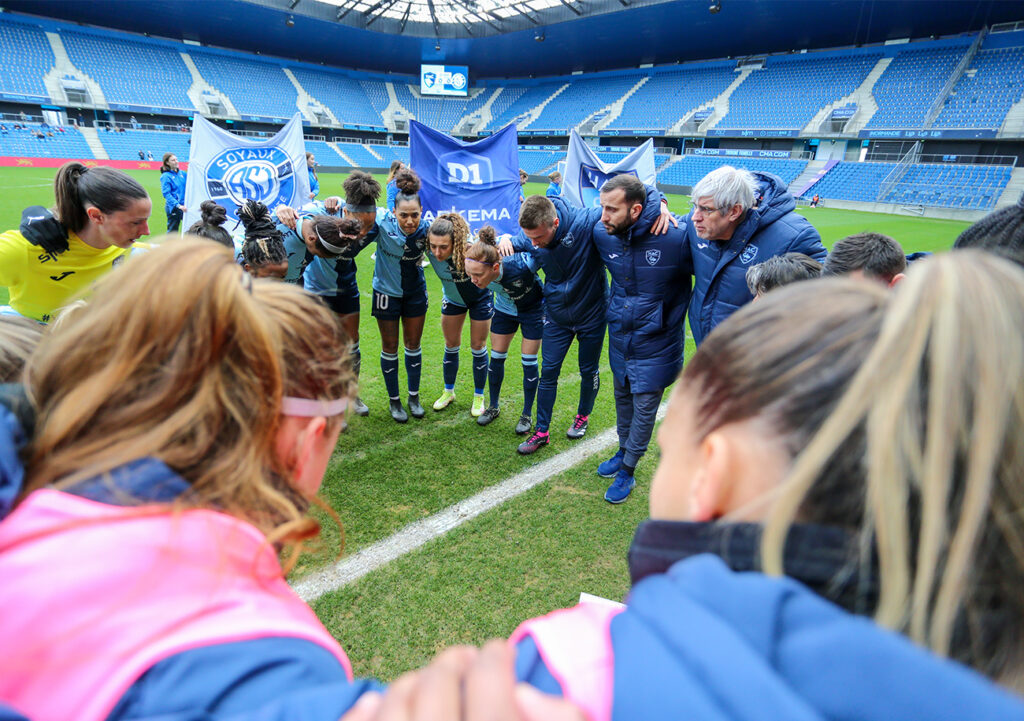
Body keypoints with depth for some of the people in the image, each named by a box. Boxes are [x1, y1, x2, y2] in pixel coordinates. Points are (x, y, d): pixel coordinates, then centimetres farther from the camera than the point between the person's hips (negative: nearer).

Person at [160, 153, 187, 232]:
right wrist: (178, 205, -26)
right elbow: (166, 194, -16)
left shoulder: (182, 173, 8)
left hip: (184, 206, 5)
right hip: (173, 207, -5)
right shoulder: (165, 176, -9)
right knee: (172, 231, 4)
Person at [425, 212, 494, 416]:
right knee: (451, 346, 13)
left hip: (480, 298, -3)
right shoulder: (429, 249, -30)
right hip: (452, 298, 3)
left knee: (478, 347, 7)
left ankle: (479, 397, 25)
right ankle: (448, 392, 33)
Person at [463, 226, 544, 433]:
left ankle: (527, 414, 19)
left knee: (529, 361, 2)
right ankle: (493, 406, 28)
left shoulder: (522, 265, -44)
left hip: (533, 309, -3)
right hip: (504, 309, 4)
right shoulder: (476, 267, -31)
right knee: (496, 357, 7)